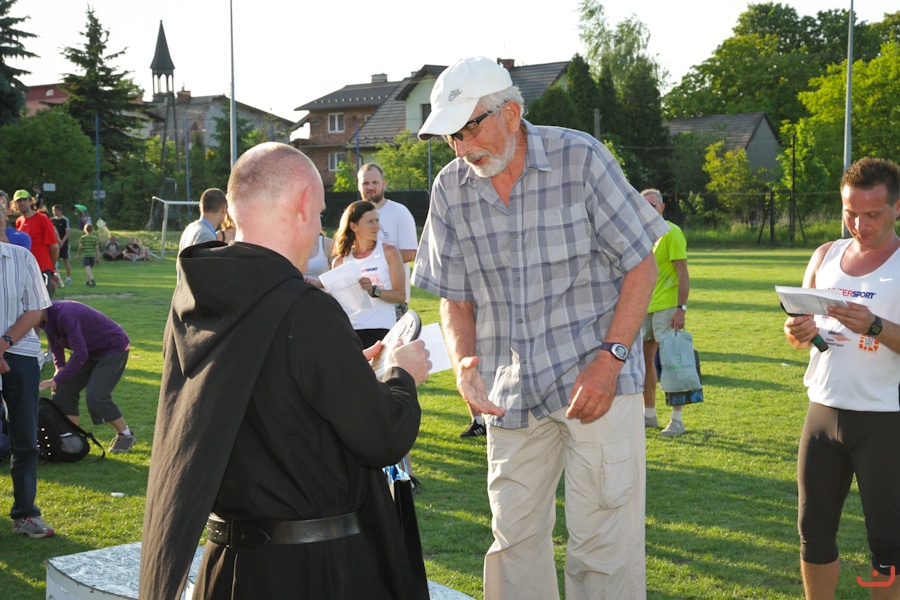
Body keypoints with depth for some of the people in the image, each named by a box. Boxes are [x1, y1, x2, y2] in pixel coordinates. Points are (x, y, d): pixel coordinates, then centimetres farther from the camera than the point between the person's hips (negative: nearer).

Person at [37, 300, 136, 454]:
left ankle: (125, 435, 0)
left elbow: (80, 354, -38)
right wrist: (60, 367, -4)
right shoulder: (46, 318, -6)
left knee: (95, 396, -18)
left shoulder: (65, 315, -35)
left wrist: (56, 380, -35)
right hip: (91, 349, 9)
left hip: (114, 348, -9)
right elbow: (55, 344, 13)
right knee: (64, 388, 2)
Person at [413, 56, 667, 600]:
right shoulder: (451, 188, 2)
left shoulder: (580, 158, -8)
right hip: (511, 390, 4)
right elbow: (455, 295, 10)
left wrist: (611, 357, -14)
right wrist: (464, 364, -9)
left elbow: (641, 265, -5)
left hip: (597, 376, -3)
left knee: (604, 543, -2)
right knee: (515, 537, 9)